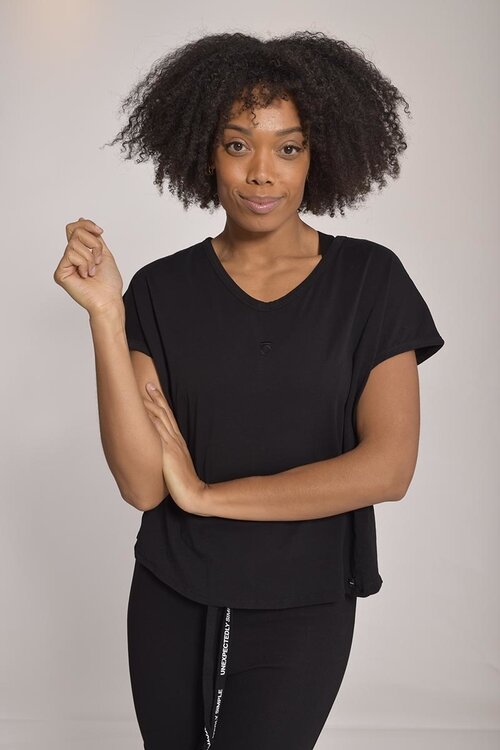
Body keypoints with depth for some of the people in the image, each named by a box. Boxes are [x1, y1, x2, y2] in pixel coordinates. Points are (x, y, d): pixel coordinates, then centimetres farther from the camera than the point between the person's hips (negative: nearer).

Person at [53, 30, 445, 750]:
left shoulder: (370, 279, -8)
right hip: (171, 605, 2)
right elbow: (142, 485, -13)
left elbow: (389, 468, -15)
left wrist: (206, 493, -13)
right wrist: (105, 315, -22)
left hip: (301, 611, -2)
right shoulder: (162, 290, -6)